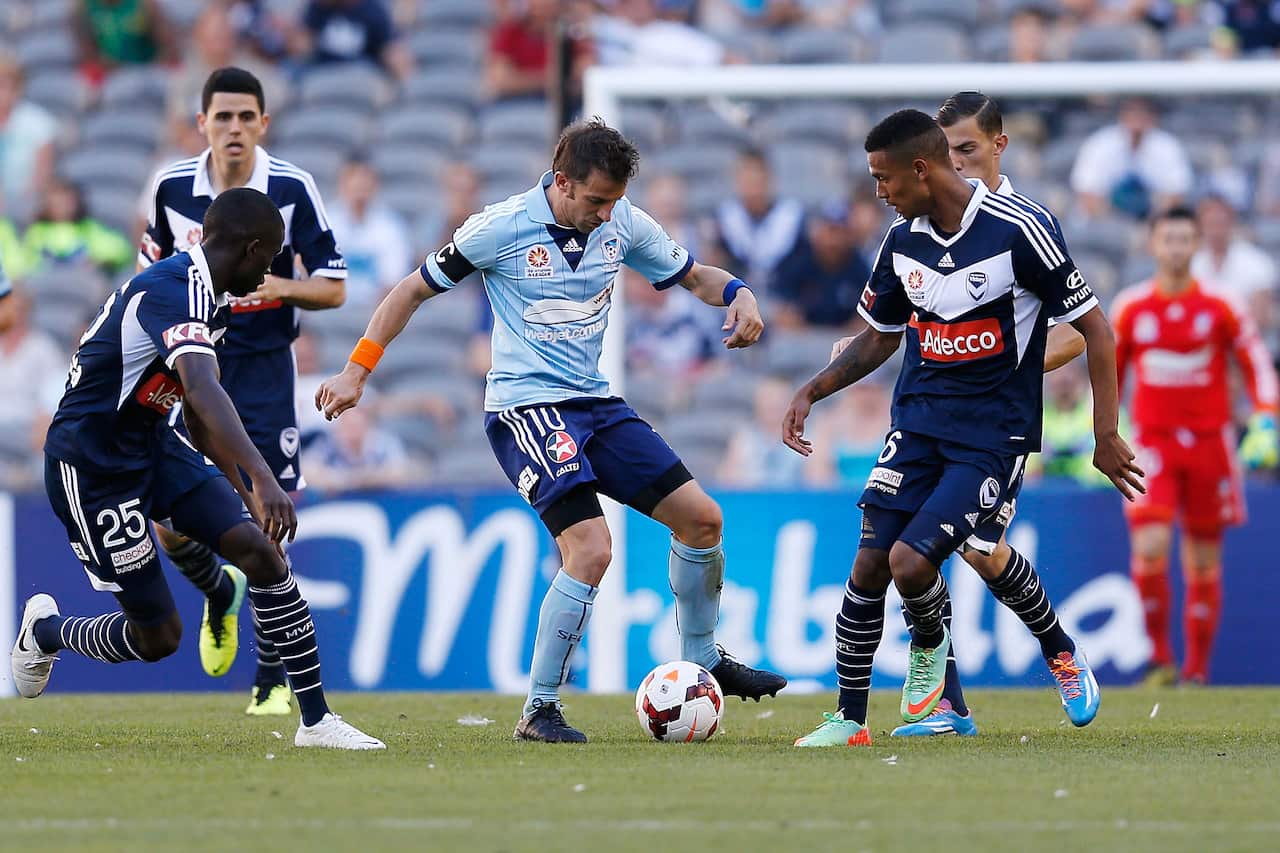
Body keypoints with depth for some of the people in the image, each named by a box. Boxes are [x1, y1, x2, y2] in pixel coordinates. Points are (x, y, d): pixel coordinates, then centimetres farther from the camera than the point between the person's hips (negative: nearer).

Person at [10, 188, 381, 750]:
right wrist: (261, 479, -55)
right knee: (157, 636, -3)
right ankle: (45, 631, 28)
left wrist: (247, 495, 22)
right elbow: (203, 392, -43)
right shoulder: (173, 292, -25)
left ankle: (315, 719, -5)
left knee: (260, 550, -9)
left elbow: (197, 418, 20)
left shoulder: (207, 298, 7)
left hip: (151, 450, 9)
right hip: (90, 467, -9)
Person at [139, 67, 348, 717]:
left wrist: (281, 286, -24)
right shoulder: (172, 188, -2)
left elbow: (334, 288, -5)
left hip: (264, 371, -2)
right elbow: (152, 272, 14)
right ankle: (218, 598, 32)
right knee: (173, 527, -3)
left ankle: (272, 682, 6)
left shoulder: (292, 189, -9)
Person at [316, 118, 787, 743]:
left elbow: (691, 275, 16)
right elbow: (415, 289, -2)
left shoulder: (623, 224, 2)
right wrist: (357, 371, -5)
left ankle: (702, 662, 26)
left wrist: (739, 296, -6)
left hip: (596, 403, 7)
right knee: (591, 549, -22)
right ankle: (538, 710, -11)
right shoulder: (502, 228, -13)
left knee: (701, 517, 2)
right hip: (525, 405, -7)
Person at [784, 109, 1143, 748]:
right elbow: (880, 337, 21)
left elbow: (1093, 328, -8)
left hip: (993, 434, -5)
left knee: (911, 562, -19)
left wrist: (1106, 436, -9)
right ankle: (849, 719, 6)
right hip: (918, 422, 5)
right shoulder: (902, 240, 4)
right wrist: (811, 392, 7)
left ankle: (929, 646, 15)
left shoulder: (1017, 230, -15)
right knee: (869, 565, -6)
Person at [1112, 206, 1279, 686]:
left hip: (1210, 443, 0)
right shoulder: (1131, 307, 2)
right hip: (1153, 443, 0)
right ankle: (1160, 658, -5)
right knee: (1149, 549, -18)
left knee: (1203, 564, 4)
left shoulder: (1220, 306, -1)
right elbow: (1108, 371, 14)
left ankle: (1197, 669, 14)